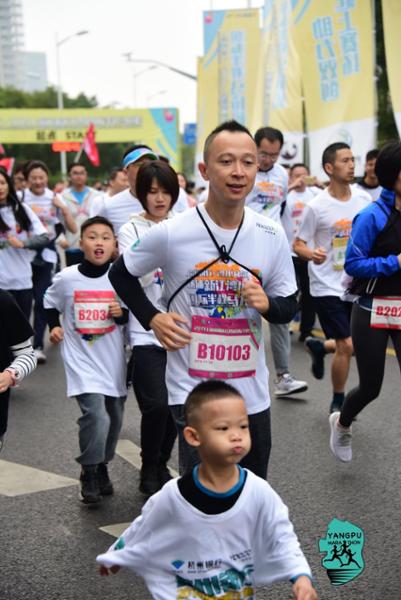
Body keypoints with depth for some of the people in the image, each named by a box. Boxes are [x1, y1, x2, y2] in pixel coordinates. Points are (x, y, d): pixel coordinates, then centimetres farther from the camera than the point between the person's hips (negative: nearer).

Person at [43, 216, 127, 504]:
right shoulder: (66, 278, -8)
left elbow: (132, 315, 6)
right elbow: (50, 303, 12)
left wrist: (122, 313, -14)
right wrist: (54, 326, -2)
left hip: (113, 359, 3)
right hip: (82, 359, -3)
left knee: (114, 418, 14)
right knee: (96, 415, -18)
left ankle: (103, 466, 37)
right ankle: (89, 473, 4)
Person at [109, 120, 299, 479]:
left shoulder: (272, 236, -4)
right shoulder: (171, 234, -12)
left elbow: (289, 308, 5)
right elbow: (121, 274, 5)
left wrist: (267, 304, -17)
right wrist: (152, 318, -9)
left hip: (253, 394, 4)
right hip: (191, 393, -4)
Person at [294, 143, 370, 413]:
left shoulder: (364, 199, 1)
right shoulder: (317, 207, -12)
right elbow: (298, 244, -7)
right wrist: (312, 254, -27)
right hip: (327, 287, -5)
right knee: (346, 346, -8)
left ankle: (320, 346, 38)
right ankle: (338, 402, 14)